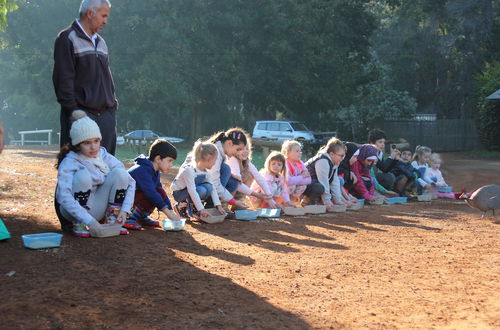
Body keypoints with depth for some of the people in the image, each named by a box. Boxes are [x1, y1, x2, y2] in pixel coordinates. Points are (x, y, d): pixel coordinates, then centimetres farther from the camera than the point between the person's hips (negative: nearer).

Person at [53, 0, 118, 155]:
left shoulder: (100, 42, 20)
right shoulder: (67, 39, -5)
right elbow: (63, 79, -11)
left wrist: (113, 103, 14)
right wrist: (73, 110, -15)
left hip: (106, 114, 8)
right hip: (82, 113, -7)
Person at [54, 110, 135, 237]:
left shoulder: (104, 156, -2)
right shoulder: (69, 162, -17)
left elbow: (130, 182, -2)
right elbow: (64, 198, -31)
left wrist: (125, 210, -15)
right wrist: (90, 222, -37)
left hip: (97, 210, 4)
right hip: (74, 211, -4)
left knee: (119, 173, -15)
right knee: (83, 175, -31)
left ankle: (112, 221, -7)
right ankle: (78, 226, -18)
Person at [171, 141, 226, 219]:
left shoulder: (205, 172, -2)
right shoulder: (189, 170, -28)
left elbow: (212, 188, -3)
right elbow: (192, 191, -33)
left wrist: (218, 205, -14)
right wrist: (201, 209, -35)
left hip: (192, 192, 7)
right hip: (178, 193, -7)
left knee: (208, 187, -18)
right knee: (201, 190, -32)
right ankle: (182, 206, -12)